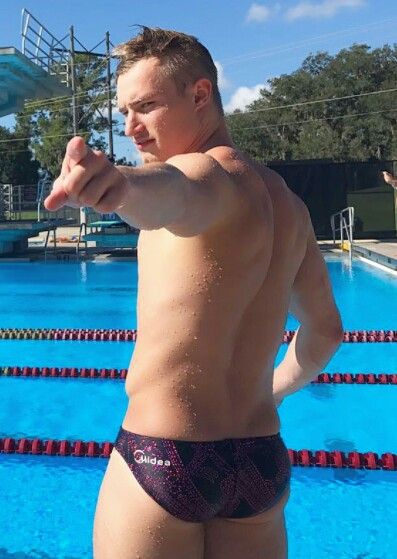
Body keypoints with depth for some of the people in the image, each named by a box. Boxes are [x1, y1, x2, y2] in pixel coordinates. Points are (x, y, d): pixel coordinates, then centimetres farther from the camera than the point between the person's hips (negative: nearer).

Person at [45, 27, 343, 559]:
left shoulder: (208, 172, -12)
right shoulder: (286, 200, 12)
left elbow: (173, 195, -38)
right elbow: (325, 331, 20)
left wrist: (123, 183, -58)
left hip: (162, 457, -7)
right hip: (264, 460, 8)